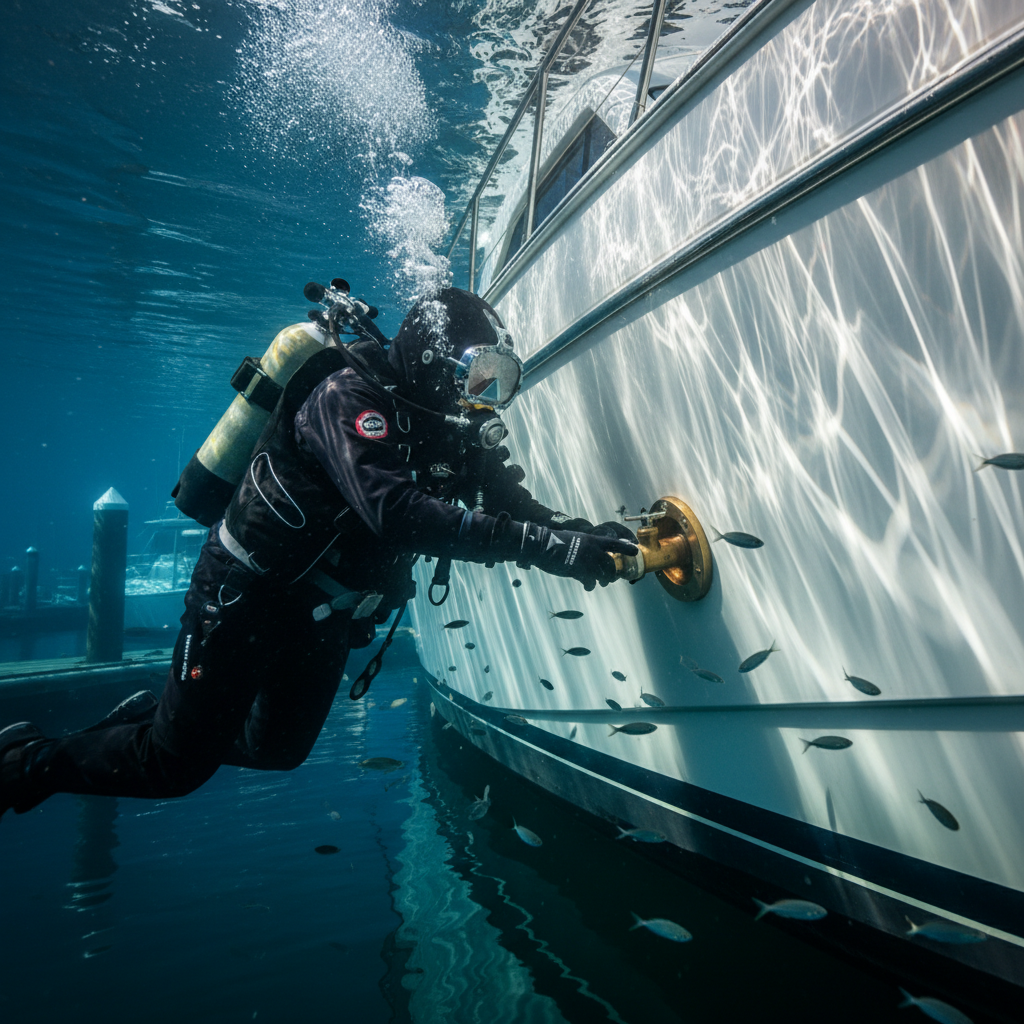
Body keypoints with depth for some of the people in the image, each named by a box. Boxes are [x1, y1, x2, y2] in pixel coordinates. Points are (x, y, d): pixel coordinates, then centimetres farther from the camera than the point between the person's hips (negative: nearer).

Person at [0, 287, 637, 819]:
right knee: (176, 767, 2)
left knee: (277, 749, 22)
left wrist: (584, 538, -24)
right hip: (247, 598, -8)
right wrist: (538, 543, -44)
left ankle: (158, 713, 45)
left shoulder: (453, 427, -2)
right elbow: (395, 512, -42)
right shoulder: (348, 394, -26)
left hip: (326, 615, 8)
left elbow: (514, 503, -5)